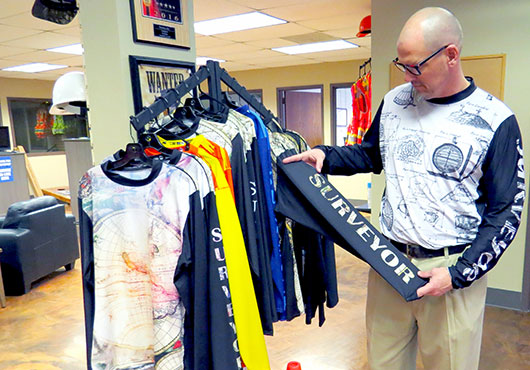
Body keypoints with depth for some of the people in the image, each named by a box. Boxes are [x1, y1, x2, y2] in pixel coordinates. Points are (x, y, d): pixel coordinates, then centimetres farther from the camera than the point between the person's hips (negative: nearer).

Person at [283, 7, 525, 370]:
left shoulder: (496, 121, -10)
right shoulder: (394, 101, 4)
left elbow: (505, 212, -7)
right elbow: (370, 155, 19)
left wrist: (459, 274, -14)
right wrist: (325, 156, 2)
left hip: (454, 268, -3)